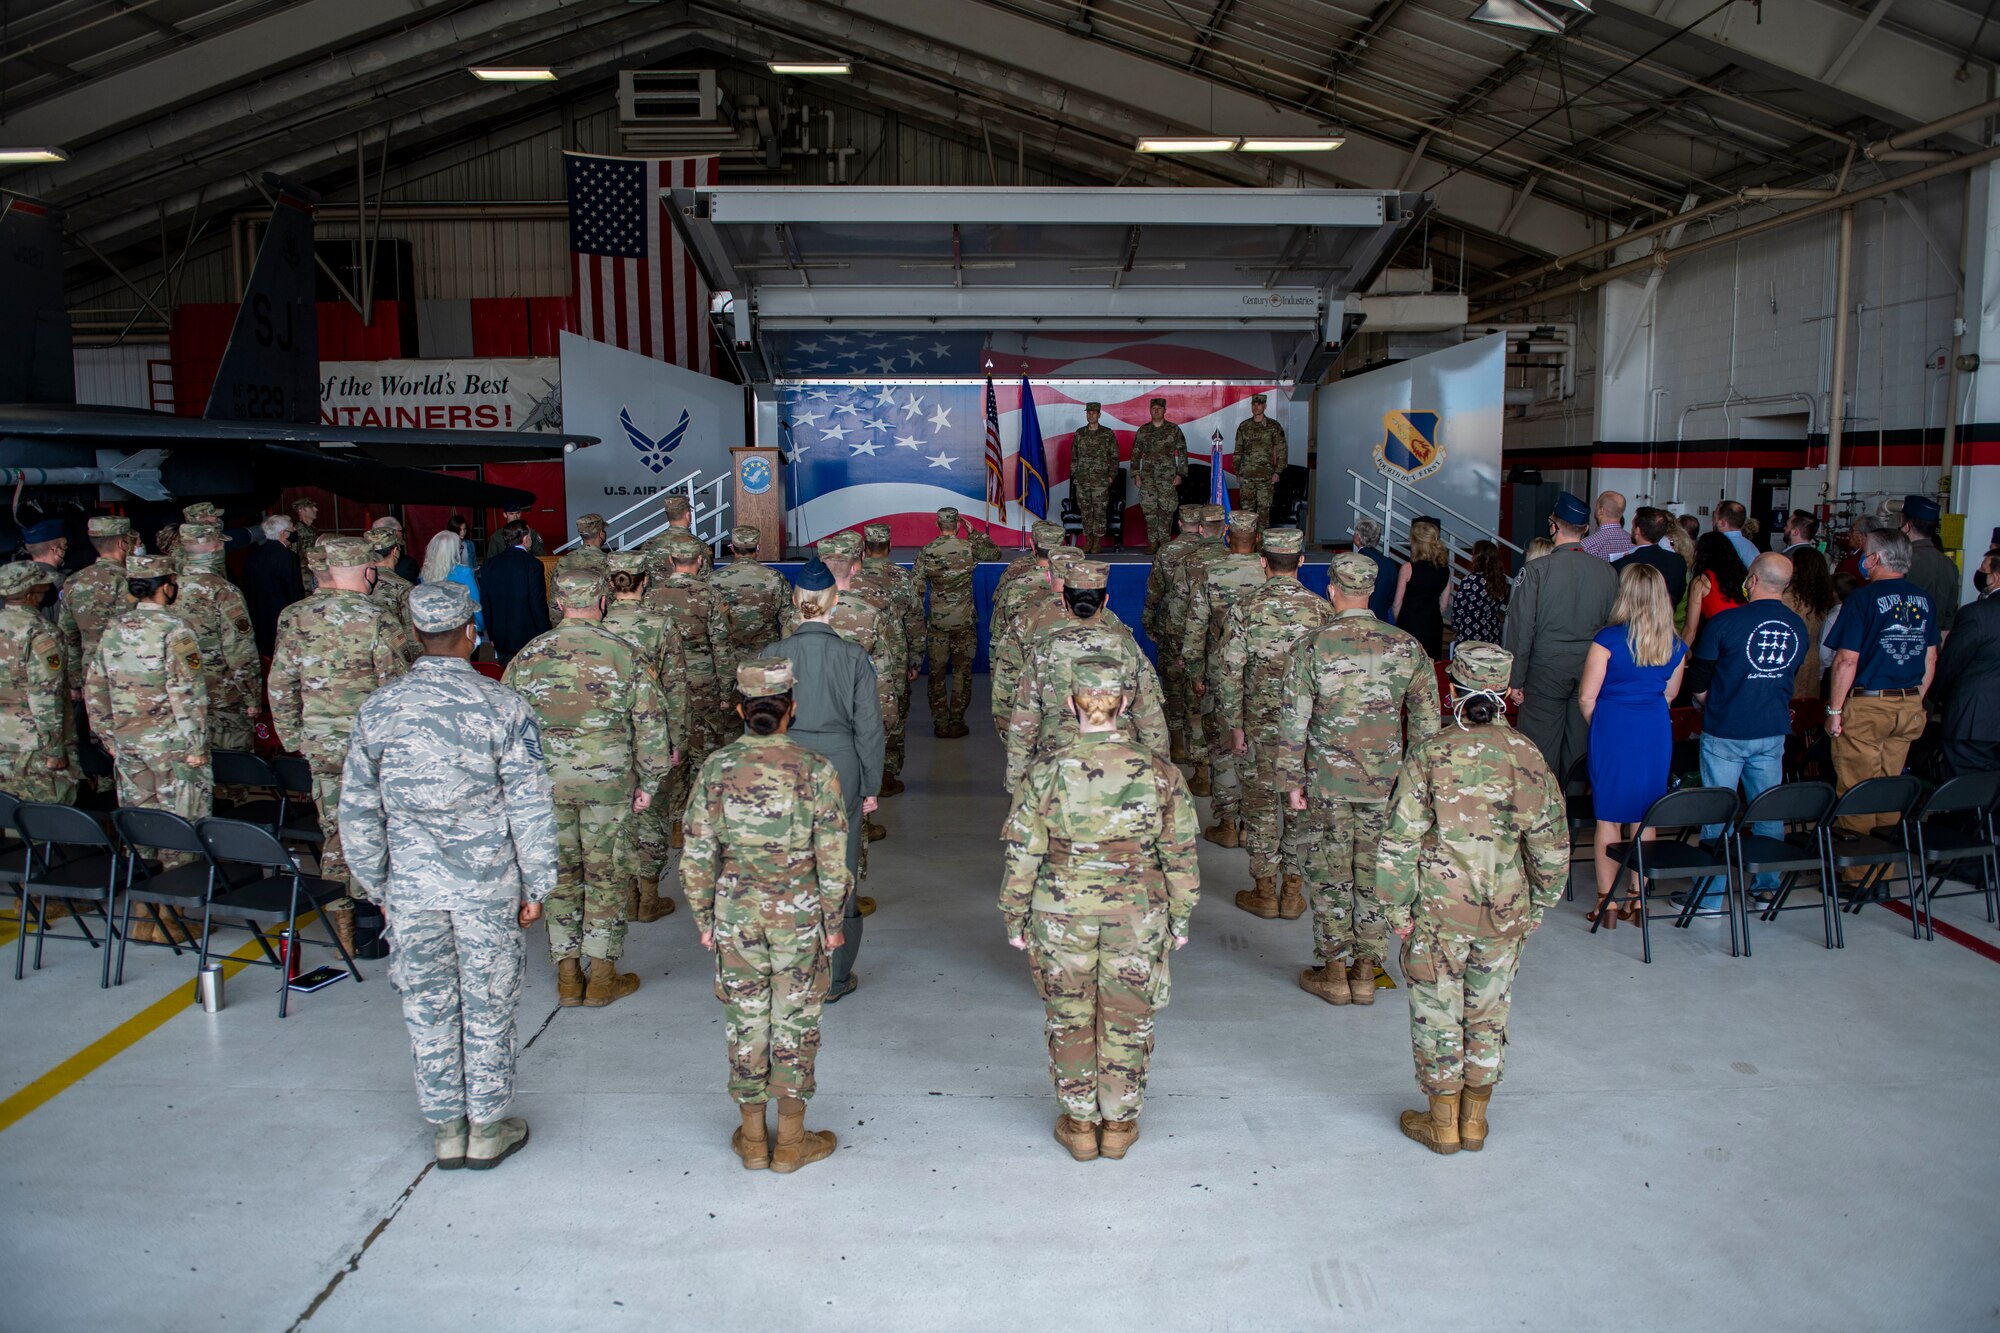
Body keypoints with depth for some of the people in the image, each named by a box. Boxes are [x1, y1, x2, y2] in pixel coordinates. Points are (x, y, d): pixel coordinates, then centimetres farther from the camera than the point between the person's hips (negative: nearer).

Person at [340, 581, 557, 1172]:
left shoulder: (379, 709, -3)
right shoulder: (503, 706, -11)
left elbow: (357, 809, 3)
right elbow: (530, 806, -10)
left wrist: (377, 885, 15)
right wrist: (537, 886, 1)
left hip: (411, 886, 2)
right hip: (488, 885, -2)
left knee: (427, 1007, 15)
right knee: (488, 1005, 11)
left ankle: (445, 1129, 28)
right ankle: (487, 1127, 23)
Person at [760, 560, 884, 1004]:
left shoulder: (773, 655, -5)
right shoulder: (853, 655, -7)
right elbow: (869, 727, -3)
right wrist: (870, 785, 6)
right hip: (841, 769, 0)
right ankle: (834, 976, 19)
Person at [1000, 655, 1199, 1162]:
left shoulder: (1045, 772, -13)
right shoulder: (1159, 772, -10)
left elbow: (1022, 856, -7)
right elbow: (1180, 855, -3)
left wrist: (1015, 918, 6)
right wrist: (1180, 917, 10)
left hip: (1062, 913, -1)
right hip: (1137, 913, 1)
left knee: (1070, 1019, 17)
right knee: (1127, 1020, 17)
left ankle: (1079, 1124, 29)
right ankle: (1119, 1125, 31)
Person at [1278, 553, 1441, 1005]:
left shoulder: (1313, 649, -10)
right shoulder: (1407, 647, -2)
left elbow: (1293, 722, -8)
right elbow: (1426, 719, 4)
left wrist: (1293, 779, 1)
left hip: (1329, 781, -2)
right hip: (1386, 781, 3)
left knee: (1330, 872, 8)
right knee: (1374, 872, 11)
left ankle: (1334, 970, 15)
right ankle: (1366, 971, 18)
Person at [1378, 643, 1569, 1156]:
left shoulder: (1430, 754, -12)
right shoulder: (1527, 754, -3)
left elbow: (1401, 839, -12)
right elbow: (1551, 841, 2)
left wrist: (1397, 908, -3)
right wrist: (1538, 905, 14)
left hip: (1439, 908, -3)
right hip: (1506, 910, 3)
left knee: (1437, 1013, 11)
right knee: (1489, 1012, 17)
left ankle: (1443, 1123, 22)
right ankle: (1475, 1121, 28)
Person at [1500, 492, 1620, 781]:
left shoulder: (1536, 569, -11)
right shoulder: (1608, 572, 1)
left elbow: (1521, 627, -10)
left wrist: (1516, 679, -5)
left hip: (1546, 670, -4)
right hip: (1592, 673, 4)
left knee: (1541, 748, 3)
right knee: (1580, 748, 13)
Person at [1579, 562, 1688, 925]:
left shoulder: (1609, 639, -12)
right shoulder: (1675, 645, 3)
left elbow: (1586, 696, -9)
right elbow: (1669, 693, 16)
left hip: (1614, 728, -4)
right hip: (1656, 731, 4)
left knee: (1608, 816, 5)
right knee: (1644, 817, 13)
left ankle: (1606, 904, 8)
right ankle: (1639, 901, 19)